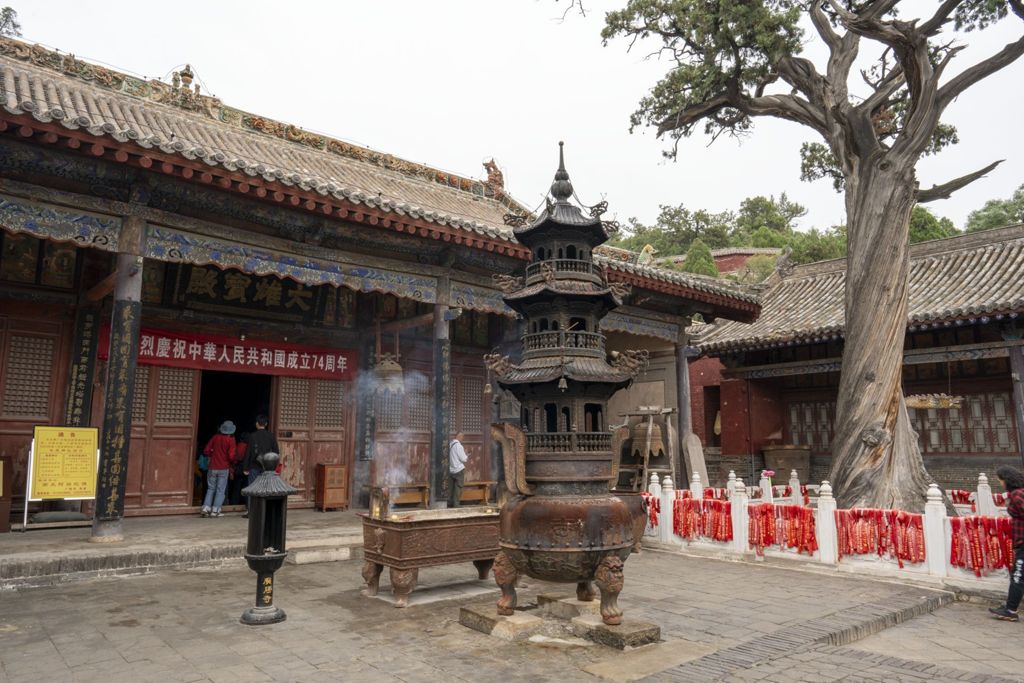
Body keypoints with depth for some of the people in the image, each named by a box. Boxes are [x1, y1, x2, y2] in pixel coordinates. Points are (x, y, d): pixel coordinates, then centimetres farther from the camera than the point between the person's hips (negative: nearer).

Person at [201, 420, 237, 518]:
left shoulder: (215, 437, 2)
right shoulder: (231, 440, -9)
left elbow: (206, 451, 3)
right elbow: (231, 456, -15)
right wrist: (233, 462, 5)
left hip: (213, 467, 4)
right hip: (224, 468, -3)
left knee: (211, 488, 13)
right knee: (220, 490, 4)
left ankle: (205, 509, 6)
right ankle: (215, 511, 1)